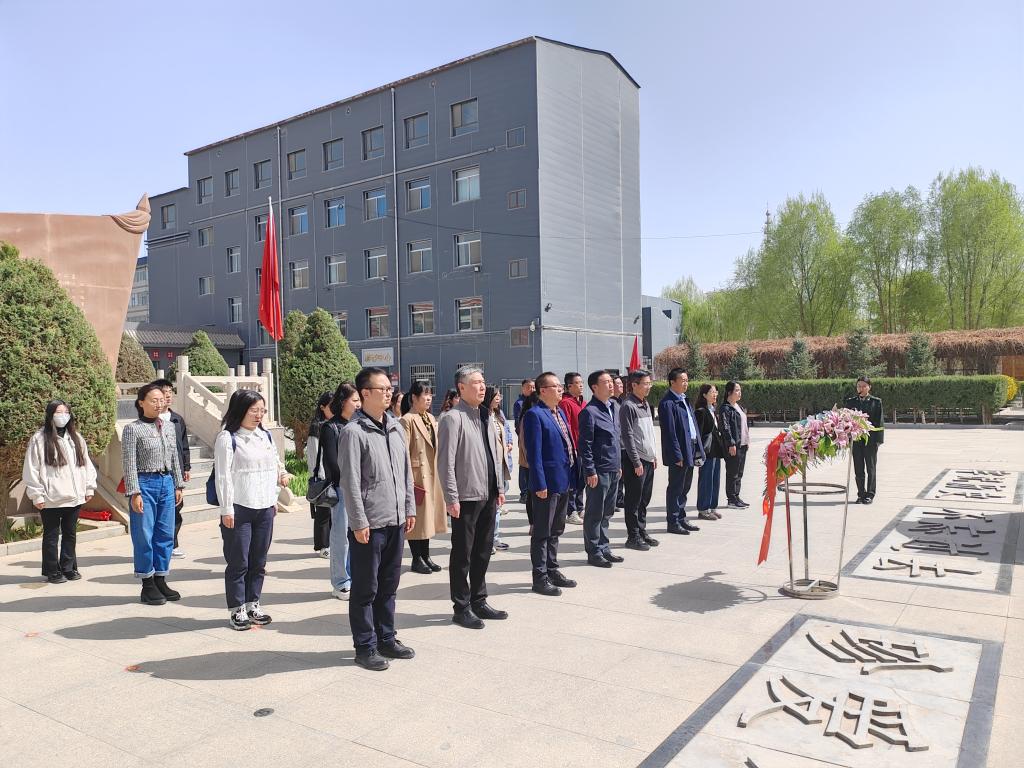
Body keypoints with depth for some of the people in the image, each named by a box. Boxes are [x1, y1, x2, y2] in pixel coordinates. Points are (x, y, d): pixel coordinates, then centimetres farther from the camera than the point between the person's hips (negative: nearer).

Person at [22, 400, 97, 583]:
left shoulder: (76, 438, 10)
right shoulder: (39, 439, -6)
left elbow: (86, 463, 13)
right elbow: (31, 469, -7)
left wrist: (89, 487, 8)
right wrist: (36, 495, -10)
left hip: (74, 497, 4)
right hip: (51, 499, -4)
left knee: (70, 533, 13)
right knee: (51, 535, 6)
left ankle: (69, 568, 24)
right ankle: (52, 572, 16)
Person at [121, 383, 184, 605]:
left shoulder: (168, 428, 11)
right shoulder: (132, 430, -7)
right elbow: (130, 465, -10)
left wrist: (178, 485, 13)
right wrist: (134, 493, -14)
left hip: (166, 483, 6)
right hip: (145, 484, -6)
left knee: (166, 534, 9)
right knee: (144, 535, 1)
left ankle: (160, 580, 20)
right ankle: (147, 585, 12)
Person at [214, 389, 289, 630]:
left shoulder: (266, 436, 12)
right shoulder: (227, 438, -7)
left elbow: (275, 465, 23)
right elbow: (223, 476, -10)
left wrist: (282, 475, 2)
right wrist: (226, 510, -12)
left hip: (265, 508, 6)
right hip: (239, 509, -6)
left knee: (259, 561, 11)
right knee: (238, 562, 0)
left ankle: (252, 604, 23)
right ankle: (236, 609, 12)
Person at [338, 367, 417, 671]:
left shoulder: (396, 428, 10)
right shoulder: (354, 432, -12)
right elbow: (350, 482, -14)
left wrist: (410, 508, 12)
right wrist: (359, 522, -15)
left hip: (396, 521, 7)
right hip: (369, 524, -7)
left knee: (389, 585, 16)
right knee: (365, 588, 5)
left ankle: (386, 639, 29)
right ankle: (365, 646, 17)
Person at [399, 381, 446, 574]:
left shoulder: (431, 418, 12)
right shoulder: (407, 420, -12)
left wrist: (440, 473, 14)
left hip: (433, 475, 8)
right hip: (417, 475, -8)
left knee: (428, 515, 14)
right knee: (416, 517, 2)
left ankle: (426, 556, 25)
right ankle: (417, 559, 13)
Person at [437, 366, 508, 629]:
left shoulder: (486, 416, 13)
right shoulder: (453, 418, -12)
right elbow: (446, 461, -15)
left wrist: (499, 488, 15)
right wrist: (451, 498, -17)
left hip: (488, 496, 8)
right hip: (466, 497, -8)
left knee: (483, 551, 16)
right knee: (463, 555, 3)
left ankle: (479, 601, 29)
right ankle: (461, 608, 14)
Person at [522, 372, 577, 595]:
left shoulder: (559, 413, 14)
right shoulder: (534, 415, -14)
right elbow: (534, 453, -18)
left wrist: (573, 476, 13)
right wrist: (540, 484, -21)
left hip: (563, 482, 9)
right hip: (547, 483, -9)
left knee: (556, 530, 18)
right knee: (542, 532, 2)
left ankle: (552, 570, 30)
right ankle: (540, 578, 11)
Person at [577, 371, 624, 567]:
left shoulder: (614, 406, 12)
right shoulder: (589, 412, -14)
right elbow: (585, 445, -14)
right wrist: (590, 471, -16)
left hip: (614, 470, 8)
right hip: (599, 470, -8)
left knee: (607, 512, 16)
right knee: (595, 513, 3)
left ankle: (604, 547, 26)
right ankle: (594, 552, 12)